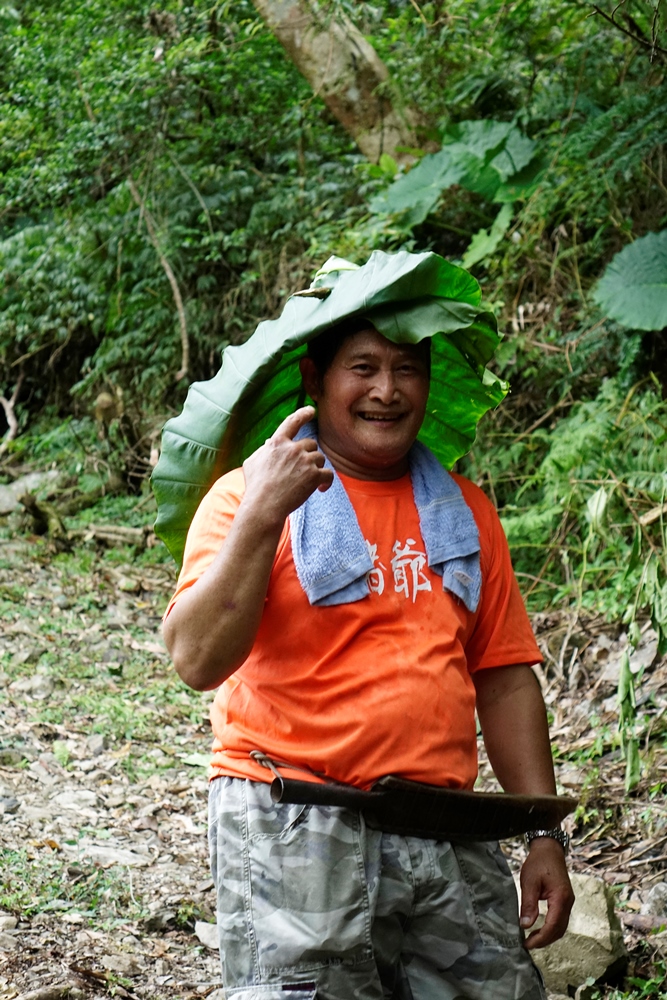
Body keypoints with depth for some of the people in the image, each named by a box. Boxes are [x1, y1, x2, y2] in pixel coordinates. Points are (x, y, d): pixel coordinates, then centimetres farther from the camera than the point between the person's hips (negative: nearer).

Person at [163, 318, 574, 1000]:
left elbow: (505, 680, 15)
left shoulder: (465, 509, 15)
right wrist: (262, 516, -21)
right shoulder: (250, 494, -1)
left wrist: (544, 832, 9)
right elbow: (197, 661, -14)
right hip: (294, 833, -4)